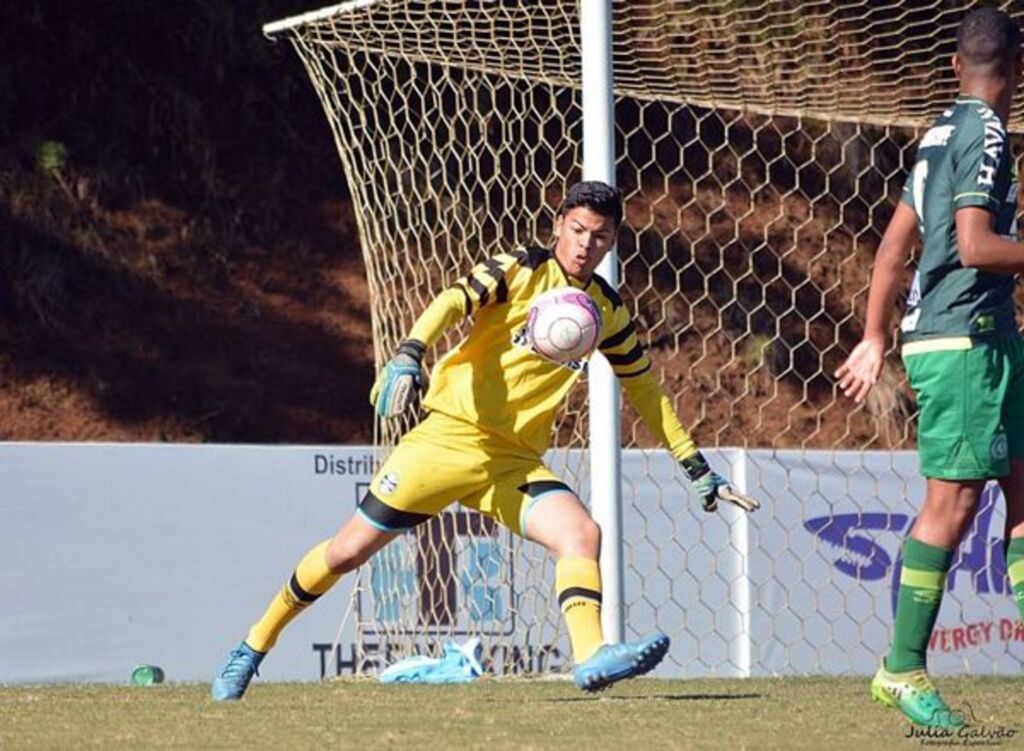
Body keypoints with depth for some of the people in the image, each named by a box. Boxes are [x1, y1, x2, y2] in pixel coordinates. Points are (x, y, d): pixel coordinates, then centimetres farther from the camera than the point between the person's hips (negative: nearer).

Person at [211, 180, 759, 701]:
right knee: (349, 551, -2)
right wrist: (408, 357, -41)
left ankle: (590, 658, -39)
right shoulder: (521, 270, -4)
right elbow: (453, 302, -21)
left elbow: (643, 387, 23)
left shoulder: (607, 311, 11)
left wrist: (698, 471, 23)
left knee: (582, 535, -23)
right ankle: (255, 645, 16)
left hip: (515, 460, 4)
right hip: (450, 436, -4)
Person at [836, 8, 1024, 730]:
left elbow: (894, 243, 20)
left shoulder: (943, 132, 17)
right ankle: (904, 670, -4)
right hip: (964, 338, -10)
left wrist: (875, 339, 24)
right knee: (954, 501, -8)